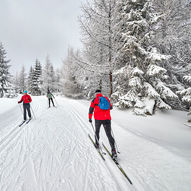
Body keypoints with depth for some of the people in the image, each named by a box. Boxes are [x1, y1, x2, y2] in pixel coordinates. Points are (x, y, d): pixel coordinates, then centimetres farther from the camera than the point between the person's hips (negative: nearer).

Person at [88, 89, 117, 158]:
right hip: (107, 119, 2)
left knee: (97, 131, 24)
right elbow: (110, 107, 25)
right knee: (109, 134, 2)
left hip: (98, 119, -1)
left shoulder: (94, 100, 2)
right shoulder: (106, 99, 11)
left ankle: (97, 144, 40)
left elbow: (91, 109, 0)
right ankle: (113, 150, -9)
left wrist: (90, 118, 12)